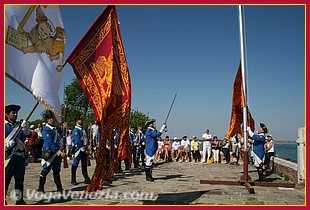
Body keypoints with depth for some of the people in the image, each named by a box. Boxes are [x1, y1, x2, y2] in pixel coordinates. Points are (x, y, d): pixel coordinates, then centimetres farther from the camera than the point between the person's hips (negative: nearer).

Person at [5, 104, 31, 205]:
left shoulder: (20, 125, 13)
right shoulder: (5, 125, -1)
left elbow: (28, 135, -1)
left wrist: (26, 128, -20)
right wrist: (7, 144, -22)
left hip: (20, 156, 5)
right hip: (9, 156, -5)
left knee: (20, 179, 13)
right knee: (6, 179, -2)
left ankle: (20, 199, 23)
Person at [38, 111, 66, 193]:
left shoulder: (56, 128, 12)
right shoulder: (46, 130, -13)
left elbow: (61, 137, 24)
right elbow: (50, 144, -21)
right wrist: (59, 152, -25)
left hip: (58, 154, 7)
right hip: (50, 154, -7)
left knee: (57, 171, 13)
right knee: (45, 170, 2)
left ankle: (59, 188, 19)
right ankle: (41, 188, 14)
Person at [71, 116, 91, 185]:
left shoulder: (84, 129, 15)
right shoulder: (75, 130, -10)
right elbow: (77, 141, -18)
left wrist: (86, 147, 5)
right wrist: (83, 149, -19)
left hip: (84, 150, 8)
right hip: (79, 149, -8)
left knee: (84, 165, 11)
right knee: (75, 165, 0)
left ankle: (86, 179, 16)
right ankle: (73, 180, 7)